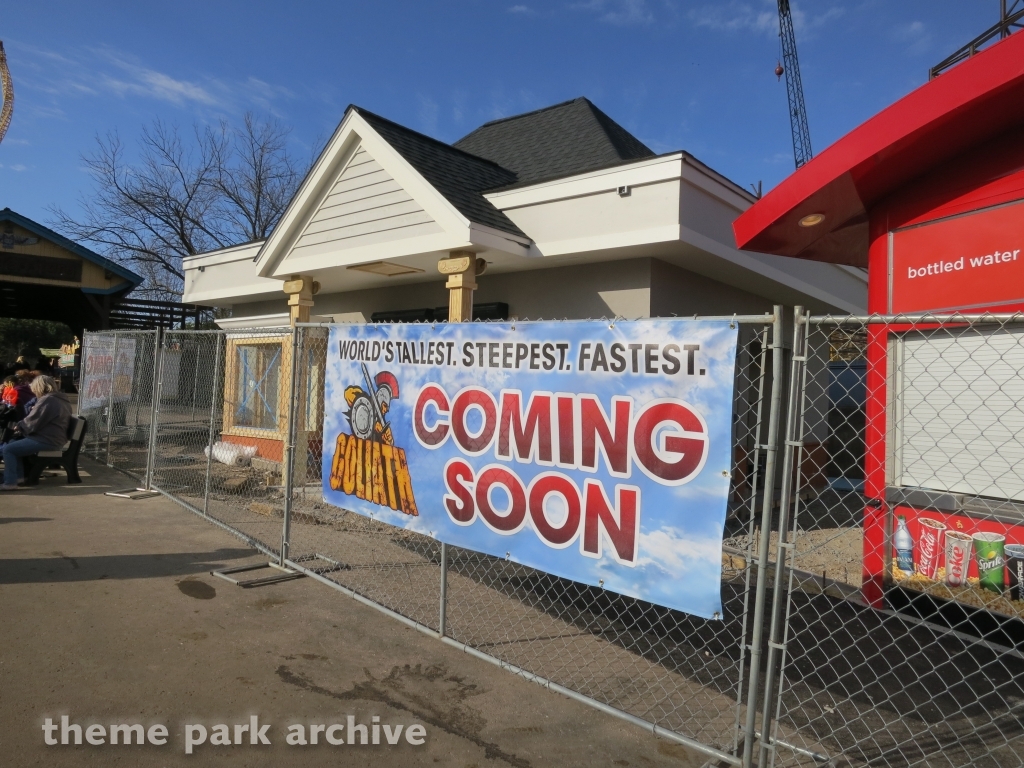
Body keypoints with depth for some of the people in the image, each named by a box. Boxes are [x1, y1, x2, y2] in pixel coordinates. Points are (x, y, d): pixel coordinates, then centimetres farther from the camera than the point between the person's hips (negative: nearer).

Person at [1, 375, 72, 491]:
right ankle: (19, 477, 21)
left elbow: (32, 423, -16)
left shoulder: (47, 400, -17)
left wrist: (19, 425, 4)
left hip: (47, 441, -11)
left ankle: (10, 483, -5)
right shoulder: (61, 399, 16)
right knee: (14, 443, 22)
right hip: (54, 439, 11)